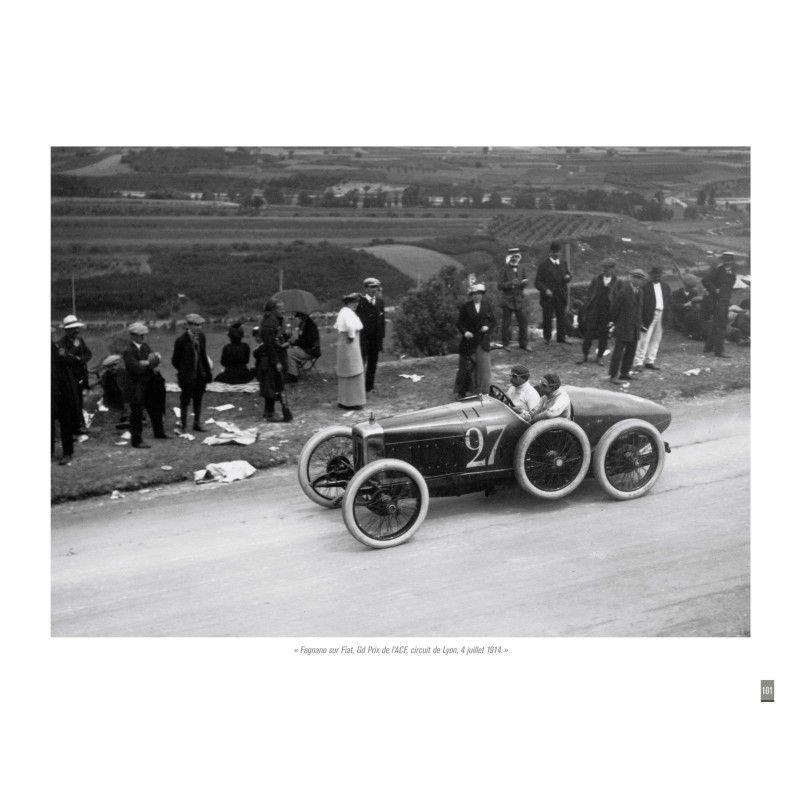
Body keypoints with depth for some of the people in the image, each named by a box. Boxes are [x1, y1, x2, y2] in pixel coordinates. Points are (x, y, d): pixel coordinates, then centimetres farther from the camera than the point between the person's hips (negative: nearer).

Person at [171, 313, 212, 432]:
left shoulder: (201, 336, 1)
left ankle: (197, 424, 27)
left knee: (198, 399, 14)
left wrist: (207, 371, 9)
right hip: (187, 376, -5)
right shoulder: (181, 340, -14)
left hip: (200, 374, 5)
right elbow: (175, 360, -5)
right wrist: (184, 371, 1)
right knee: (185, 401, 5)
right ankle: (183, 425, 17)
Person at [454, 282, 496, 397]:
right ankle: (462, 391, 15)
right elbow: (460, 323, -1)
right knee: (467, 365, 4)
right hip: (469, 340, -2)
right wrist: (465, 332, -19)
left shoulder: (487, 305, 2)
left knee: (483, 365, 2)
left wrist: (487, 327, -12)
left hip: (483, 340, 2)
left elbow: (492, 321, 8)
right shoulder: (466, 307, -4)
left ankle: (483, 390, 13)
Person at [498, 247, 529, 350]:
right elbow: (500, 285, -8)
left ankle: (523, 344, 11)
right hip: (508, 300, -4)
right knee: (506, 323, 2)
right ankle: (506, 344, 14)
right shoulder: (505, 269, -5)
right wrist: (511, 283, -21)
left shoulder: (521, 268, 8)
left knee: (523, 322, 1)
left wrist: (523, 283, -5)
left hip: (519, 299, 4)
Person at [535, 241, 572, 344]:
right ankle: (547, 337, 14)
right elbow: (537, 282, -6)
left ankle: (561, 337, 11)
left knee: (561, 317, 4)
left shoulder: (563, 264, 13)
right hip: (548, 297, -4)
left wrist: (568, 277, -4)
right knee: (547, 318, 1)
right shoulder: (544, 265, -3)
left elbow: (568, 275, 22)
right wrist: (545, 289, -22)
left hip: (561, 296, 4)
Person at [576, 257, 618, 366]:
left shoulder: (616, 282, -2)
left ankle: (599, 356, 20)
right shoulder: (596, 279, 3)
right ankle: (585, 356, 15)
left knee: (603, 335, 6)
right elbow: (588, 293, 7)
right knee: (589, 333, 3)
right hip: (594, 310, 1)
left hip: (607, 311, -1)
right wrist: (586, 309, 3)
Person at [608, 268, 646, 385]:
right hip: (623, 327, -8)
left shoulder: (639, 291, 9)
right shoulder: (623, 291, -15)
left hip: (635, 328, 8)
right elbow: (614, 308, -9)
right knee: (618, 352, -4)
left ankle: (624, 373, 25)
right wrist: (614, 322, 0)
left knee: (631, 351, 13)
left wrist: (639, 324, 14)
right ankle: (613, 375, 2)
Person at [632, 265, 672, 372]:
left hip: (661, 315, 6)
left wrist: (667, 314, 6)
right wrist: (641, 318, -16)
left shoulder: (665, 286, 11)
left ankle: (650, 361, 19)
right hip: (649, 315, -6)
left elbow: (669, 300, 16)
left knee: (656, 339, 10)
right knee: (644, 340, -7)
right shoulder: (645, 286, -9)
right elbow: (641, 303, -12)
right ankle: (638, 363, -4)